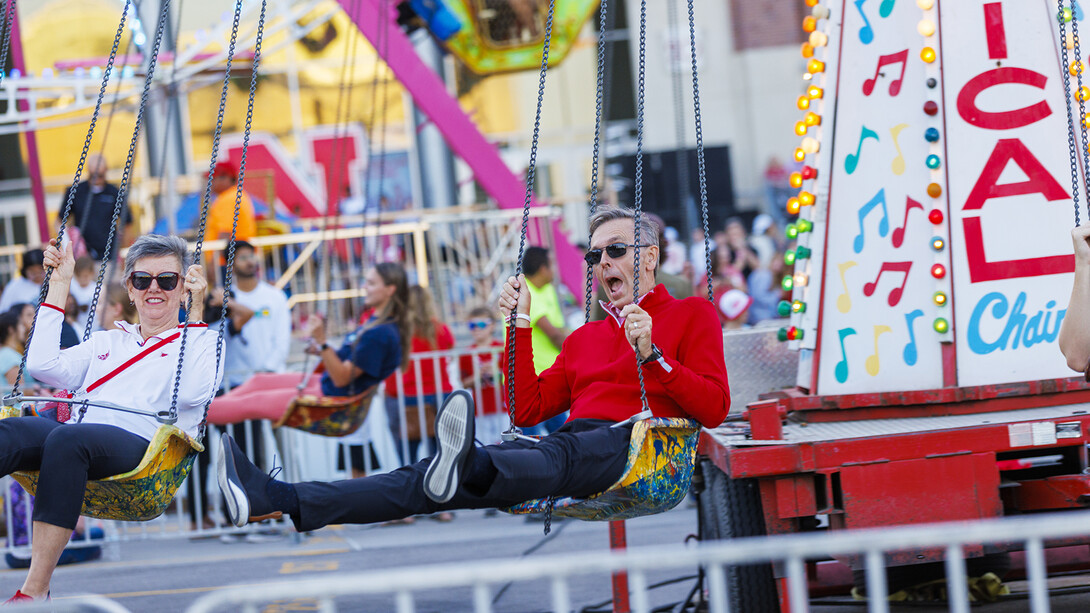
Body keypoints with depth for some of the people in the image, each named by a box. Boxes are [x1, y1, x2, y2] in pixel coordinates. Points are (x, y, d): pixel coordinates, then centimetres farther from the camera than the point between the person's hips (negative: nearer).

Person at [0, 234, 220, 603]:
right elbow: (43, 366, 18)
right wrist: (59, 286, 25)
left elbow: (191, 392, -2)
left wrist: (196, 313, 1)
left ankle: (36, 590, -43)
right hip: (78, 433, 5)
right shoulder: (106, 343, 34)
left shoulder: (201, 342, 20)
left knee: (66, 439, -39)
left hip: (140, 444, -5)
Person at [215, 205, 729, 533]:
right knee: (424, 478, -14)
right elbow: (527, 411, 21)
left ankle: (468, 468, -76)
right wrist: (521, 327, 15)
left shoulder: (692, 315, 16)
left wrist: (651, 355, -11)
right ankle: (277, 500, -30)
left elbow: (714, 408, 1)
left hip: (634, 446, -6)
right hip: (569, 443, 6)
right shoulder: (585, 337, 34)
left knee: (560, 455, -42)